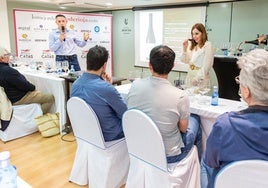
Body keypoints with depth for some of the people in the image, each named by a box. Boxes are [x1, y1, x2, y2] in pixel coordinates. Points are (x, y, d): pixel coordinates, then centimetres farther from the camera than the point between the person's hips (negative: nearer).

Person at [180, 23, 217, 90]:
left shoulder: (208, 45, -10)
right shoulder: (192, 45, 8)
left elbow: (207, 66, -14)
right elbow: (185, 61, 11)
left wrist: (197, 78, -16)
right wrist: (184, 48, -1)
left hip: (203, 79, -6)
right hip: (191, 76, 6)